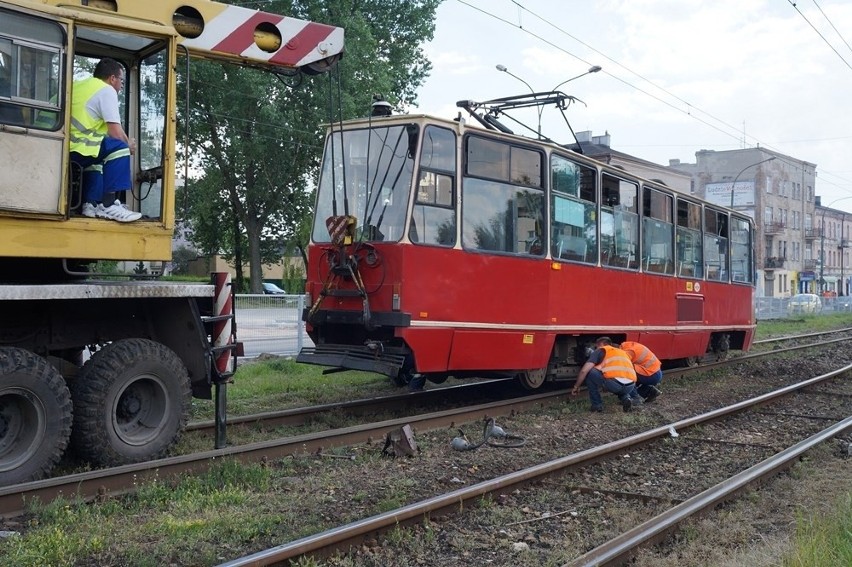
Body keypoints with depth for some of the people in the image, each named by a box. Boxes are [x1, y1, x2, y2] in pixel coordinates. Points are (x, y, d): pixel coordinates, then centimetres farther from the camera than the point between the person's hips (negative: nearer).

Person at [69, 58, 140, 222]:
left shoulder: (78, 85, 26)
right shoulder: (106, 90, 1)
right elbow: (116, 132, -7)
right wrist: (129, 145, 14)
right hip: (75, 149, -9)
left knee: (96, 157, 30)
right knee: (119, 148, -7)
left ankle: (91, 203, 19)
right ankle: (108, 205, -10)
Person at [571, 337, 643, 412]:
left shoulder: (600, 350, 16)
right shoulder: (622, 352, 34)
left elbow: (584, 371, 7)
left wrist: (576, 387, 21)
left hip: (613, 384, -7)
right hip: (630, 387, 7)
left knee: (589, 372, 12)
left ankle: (597, 404, 12)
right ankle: (625, 398, 12)